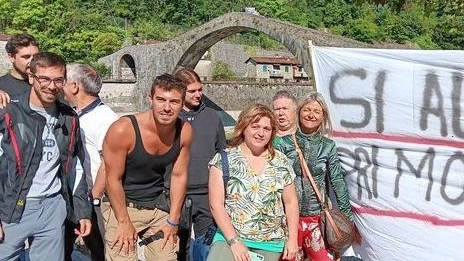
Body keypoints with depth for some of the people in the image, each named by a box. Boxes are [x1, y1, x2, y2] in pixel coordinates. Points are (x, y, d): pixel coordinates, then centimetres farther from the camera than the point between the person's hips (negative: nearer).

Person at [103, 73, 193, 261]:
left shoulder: (185, 131, -9)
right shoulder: (123, 129, -22)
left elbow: (179, 175, 0)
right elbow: (113, 179, -15)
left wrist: (173, 221, 1)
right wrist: (124, 222, -12)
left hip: (159, 208, 4)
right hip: (123, 206, -3)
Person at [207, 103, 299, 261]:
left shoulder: (281, 162, 4)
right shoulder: (224, 159, -4)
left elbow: (290, 203, 10)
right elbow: (216, 205, -7)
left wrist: (292, 239, 1)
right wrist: (234, 241, -13)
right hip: (230, 237, -2)